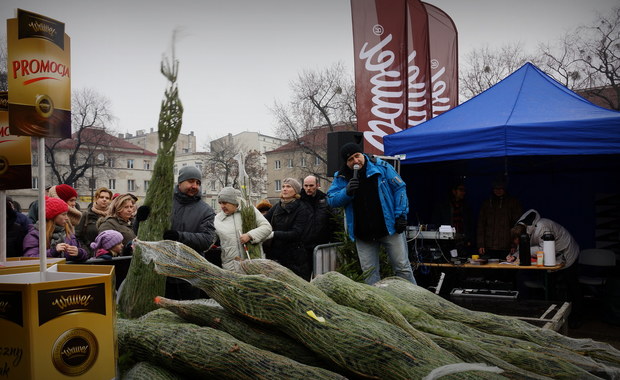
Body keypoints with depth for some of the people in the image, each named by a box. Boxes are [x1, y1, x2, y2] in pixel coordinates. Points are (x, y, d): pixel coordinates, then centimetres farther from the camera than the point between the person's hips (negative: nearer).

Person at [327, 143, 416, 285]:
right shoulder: (341, 177, 2)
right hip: (363, 234, 2)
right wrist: (347, 192, -22)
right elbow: (331, 200, -2)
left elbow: (399, 188, -1)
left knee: (402, 267, 4)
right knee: (369, 272, 5)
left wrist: (401, 215, -6)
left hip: (389, 227, -2)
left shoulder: (381, 167, -4)